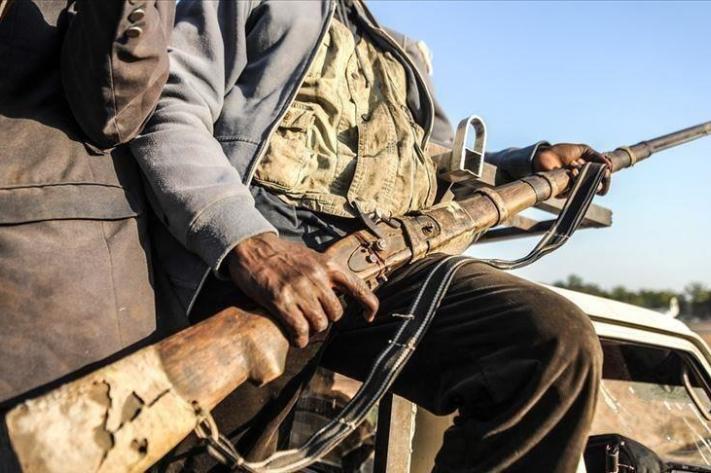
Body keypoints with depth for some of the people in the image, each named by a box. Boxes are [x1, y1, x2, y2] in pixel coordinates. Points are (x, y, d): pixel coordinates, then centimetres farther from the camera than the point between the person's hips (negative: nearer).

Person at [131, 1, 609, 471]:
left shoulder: (404, 56, 36)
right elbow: (166, 113, -3)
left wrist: (532, 163, 25)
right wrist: (249, 244, -21)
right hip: (253, 251, -4)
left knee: (562, 341, -17)